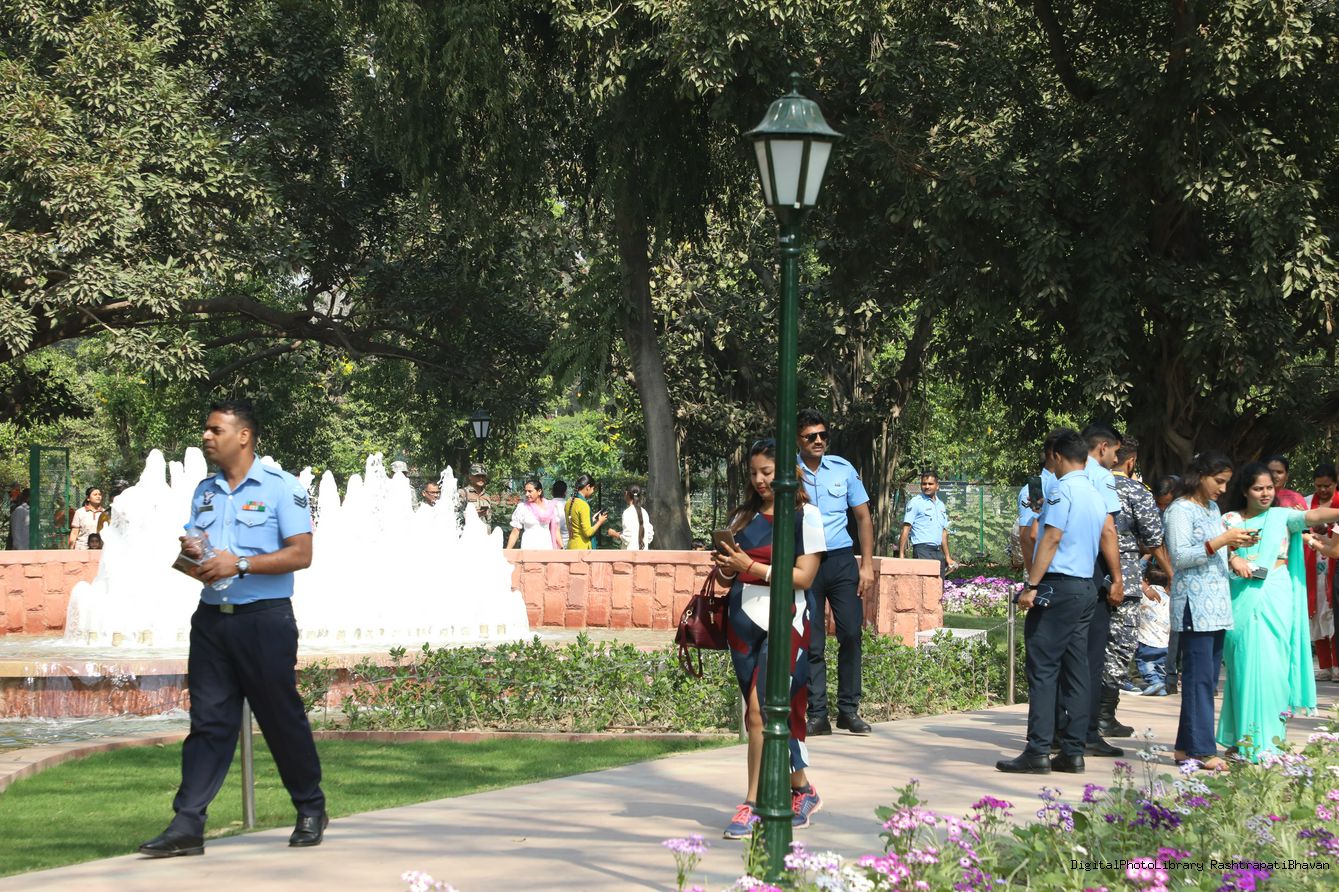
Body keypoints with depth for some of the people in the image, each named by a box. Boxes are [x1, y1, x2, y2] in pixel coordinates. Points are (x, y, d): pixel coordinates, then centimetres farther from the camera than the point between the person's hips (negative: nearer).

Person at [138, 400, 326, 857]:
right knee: (208, 720, 2)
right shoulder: (205, 491, 15)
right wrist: (189, 552, -2)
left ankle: (311, 811, 19)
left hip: (264, 618, -5)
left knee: (282, 717, 3)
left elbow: (301, 554, -13)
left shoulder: (281, 487, -6)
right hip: (212, 618, 5)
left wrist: (239, 564, -20)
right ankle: (187, 824, -2)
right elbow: (192, 547, 23)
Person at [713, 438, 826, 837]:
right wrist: (725, 569, -5)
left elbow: (804, 576, -8)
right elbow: (727, 577, 18)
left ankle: (753, 804, -12)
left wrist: (751, 566, -15)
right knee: (773, 712, 6)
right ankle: (802, 791, 20)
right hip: (743, 620, 5)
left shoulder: (804, 516, 0)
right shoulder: (744, 517, 16)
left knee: (761, 710, -14)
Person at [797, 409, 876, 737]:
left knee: (851, 633, -4)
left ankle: (849, 710, 7)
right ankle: (817, 715, 6)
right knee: (811, 644, 1)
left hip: (842, 560, 1)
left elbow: (863, 517, 10)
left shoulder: (843, 470, 6)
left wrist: (867, 565, 4)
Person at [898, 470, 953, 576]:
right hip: (922, 549, -7)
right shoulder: (915, 503, -2)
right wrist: (901, 554, -14)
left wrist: (947, 557, 21)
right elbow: (906, 529, -6)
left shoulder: (941, 505, 19)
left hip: (938, 551, 7)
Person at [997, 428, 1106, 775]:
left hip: (1057, 588, -9)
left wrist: (1031, 586, -17)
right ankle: (1073, 752, 8)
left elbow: (1052, 538, -16)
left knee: (1043, 669, -7)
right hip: (1087, 587, 9)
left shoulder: (1062, 489, -10)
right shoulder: (1096, 496, 16)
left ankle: (1038, 752, -10)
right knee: (1076, 671, 8)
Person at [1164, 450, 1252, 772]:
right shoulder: (1180, 510, -7)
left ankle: (1187, 746, 10)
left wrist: (1233, 546, 8)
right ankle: (1202, 750, -11)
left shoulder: (1213, 508, 19)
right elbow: (1180, 557, -15)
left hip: (1216, 605, 9)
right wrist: (1220, 541, -19)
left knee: (1208, 677, 7)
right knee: (1199, 676, -10)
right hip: (1194, 605, -9)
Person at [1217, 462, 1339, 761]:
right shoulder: (1230, 520, 10)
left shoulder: (1282, 516, 6)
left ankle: (1267, 743, 0)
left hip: (1275, 602, 0)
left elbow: (1313, 516, -10)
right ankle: (1241, 741, 6)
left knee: (1272, 669, -4)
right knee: (1243, 668, 0)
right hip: (1242, 600, 0)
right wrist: (1231, 559, -15)